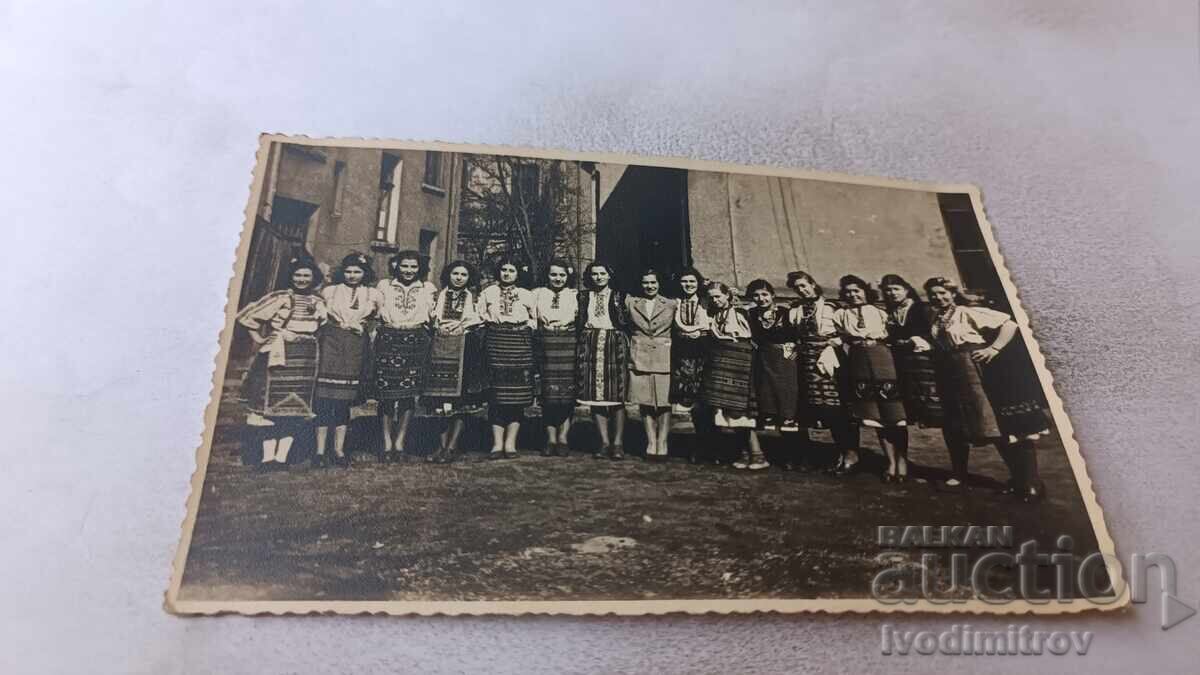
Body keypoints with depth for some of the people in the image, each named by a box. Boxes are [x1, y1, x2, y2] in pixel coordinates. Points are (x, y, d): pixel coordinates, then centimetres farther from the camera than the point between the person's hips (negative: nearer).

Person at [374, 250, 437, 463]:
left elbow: (433, 316, 12)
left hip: (415, 342, 0)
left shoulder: (428, 288, 13)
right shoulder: (384, 286, 13)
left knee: (409, 393, -4)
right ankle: (387, 443, 2)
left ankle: (399, 443, 3)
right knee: (386, 392, -5)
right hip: (388, 340, 0)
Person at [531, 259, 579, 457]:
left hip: (569, 344, -1)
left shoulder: (575, 294, 14)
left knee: (568, 391, -6)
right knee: (548, 391, -4)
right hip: (546, 344, 1)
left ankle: (563, 438, 0)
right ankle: (551, 439, 2)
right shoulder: (537, 294, 18)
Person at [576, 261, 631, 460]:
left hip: (614, 346, -2)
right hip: (590, 347, 3)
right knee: (594, 396, 1)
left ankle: (618, 443, 1)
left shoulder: (619, 296, 7)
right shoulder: (583, 296, 15)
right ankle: (604, 442, 8)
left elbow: (625, 324, 2)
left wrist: (617, 306, -9)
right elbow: (578, 324, 13)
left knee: (616, 396, -5)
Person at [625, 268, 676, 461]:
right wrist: (631, 345, 9)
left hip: (664, 360, -1)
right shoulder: (630, 303, 10)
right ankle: (651, 444, 9)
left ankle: (662, 445, 5)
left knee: (664, 403, -2)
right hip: (640, 359, 1)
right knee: (645, 403, 2)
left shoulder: (671, 305, 7)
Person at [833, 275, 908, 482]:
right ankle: (891, 461, 8)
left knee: (894, 414, -6)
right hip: (858, 363, 1)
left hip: (882, 360, -1)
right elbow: (840, 340, 10)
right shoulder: (840, 315, 17)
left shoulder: (879, 313, 15)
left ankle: (902, 460, 2)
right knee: (874, 416, 1)